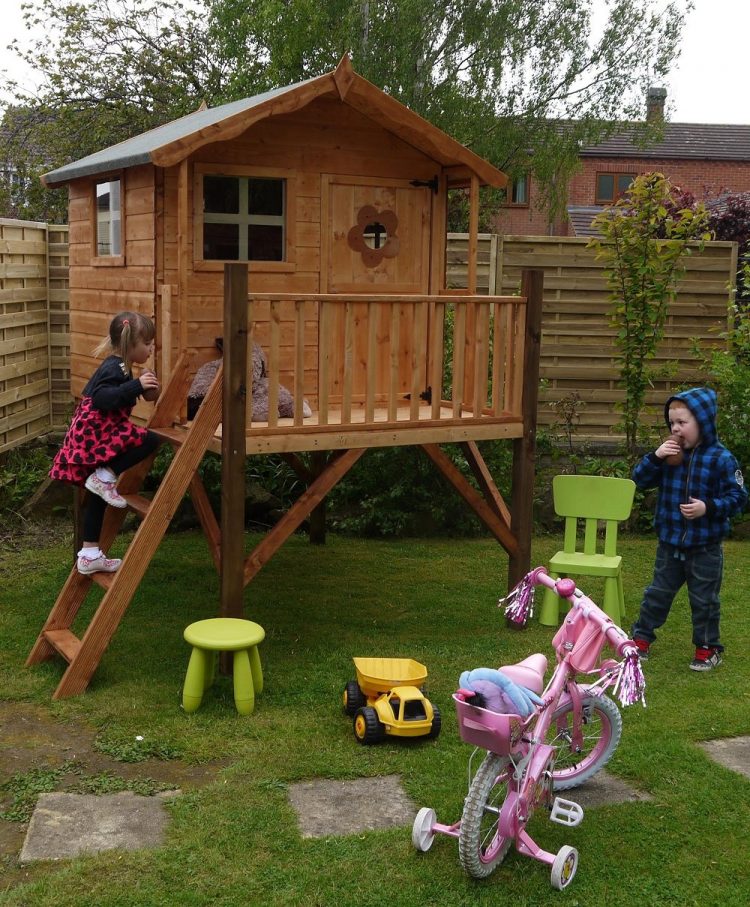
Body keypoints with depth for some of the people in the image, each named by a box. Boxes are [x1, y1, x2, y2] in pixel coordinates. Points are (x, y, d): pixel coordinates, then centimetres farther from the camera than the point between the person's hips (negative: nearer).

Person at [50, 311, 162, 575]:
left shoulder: (117, 367, 17)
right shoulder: (114, 368, -15)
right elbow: (103, 398, -29)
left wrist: (143, 391, 18)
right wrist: (136, 385, -34)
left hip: (90, 436, 10)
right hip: (97, 434, -10)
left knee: (97, 496, 13)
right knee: (149, 440, -20)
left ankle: (89, 556, 18)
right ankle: (105, 477, -17)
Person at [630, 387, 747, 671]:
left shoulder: (720, 458, -14)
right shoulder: (669, 454, -1)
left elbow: (737, 496, -12)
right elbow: (639, 479, 0)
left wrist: (709, 507, -26)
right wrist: (655, 457, -16)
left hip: (705, 548, -4)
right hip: (669, 544, 4)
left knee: (704, 600, 10)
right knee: (658, 593, 17)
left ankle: (707, 648, 26)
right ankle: (641, 636, 31)